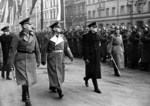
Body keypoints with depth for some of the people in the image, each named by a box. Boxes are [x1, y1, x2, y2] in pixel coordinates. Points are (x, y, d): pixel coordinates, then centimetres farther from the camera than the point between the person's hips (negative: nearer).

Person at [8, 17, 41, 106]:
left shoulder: (33, 36, 4)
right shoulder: (17, 37, -8)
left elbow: (37, 49, 8)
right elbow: (13, 50, -6)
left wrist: (38, 61, 7)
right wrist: (11, 63, -7)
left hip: (31, 59, 5)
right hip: (21, 60, -4)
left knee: (29, 78, 12)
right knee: (25, 79, -8)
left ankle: (24, 96, 32)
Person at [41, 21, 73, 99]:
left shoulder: (62, 37, 6)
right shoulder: (48, 37, -8)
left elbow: (66, 47, 5)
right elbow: (44, 49, -5)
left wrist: (70, 56, -6)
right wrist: (43, 60, -3)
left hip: (61, 57, 6)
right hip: (52, 57, -6)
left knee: (60, 73, 13)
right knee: (54, 73, -8)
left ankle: (52, 86, 34)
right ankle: (59, 91, -8)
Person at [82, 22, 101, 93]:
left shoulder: (97, 36, 10)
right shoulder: (86, 36, -10)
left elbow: (98, 46, 14)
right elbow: (85, 48, -13)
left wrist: (99, 56, 12)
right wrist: (86, 58, -17)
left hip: (97, 56, 7)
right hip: (90, 56, -7)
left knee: (96, 70, 12)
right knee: (93, 71, -2)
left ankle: (86, 78, 39)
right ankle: (96, 87, 6)